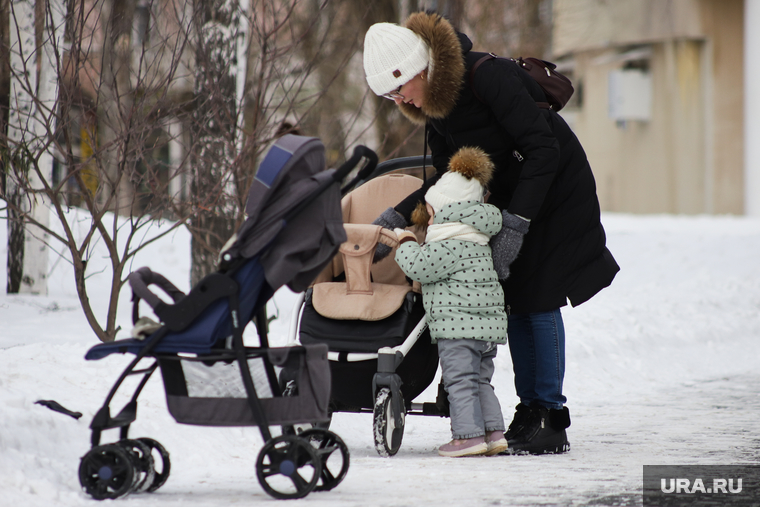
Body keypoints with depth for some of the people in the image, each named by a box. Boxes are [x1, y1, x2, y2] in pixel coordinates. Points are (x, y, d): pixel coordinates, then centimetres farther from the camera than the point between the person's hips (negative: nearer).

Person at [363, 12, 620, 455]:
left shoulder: (489, 78, -29)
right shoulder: (435, 106, -3)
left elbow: (543, 149, -29)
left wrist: (517, 222, -31)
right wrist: (399, 216, -10)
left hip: (556, 191, -7)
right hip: (508, 198, 8)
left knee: (539, 302, -10)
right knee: (514, 302, 3)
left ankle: (551, 419, -5)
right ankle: (529, 411, 9)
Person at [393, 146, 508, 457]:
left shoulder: (449, 245, -14)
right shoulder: (478, 241, 17)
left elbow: (419, 267, -16)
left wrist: (405, 243, 1)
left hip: (458, 324, -10)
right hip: (488, 325, 10)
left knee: (460, 381, -6)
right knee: (480, 381, 15)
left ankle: (469, 435, -8)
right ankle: (493, 431, 13)